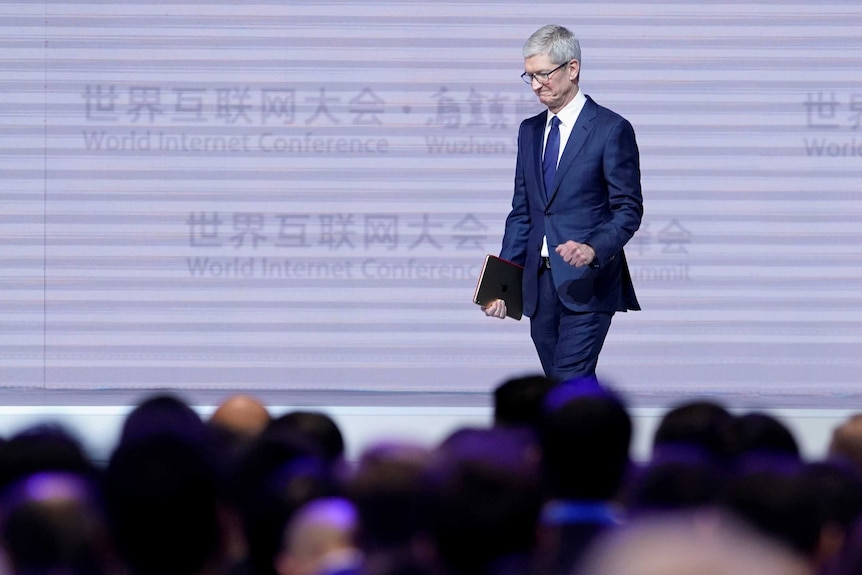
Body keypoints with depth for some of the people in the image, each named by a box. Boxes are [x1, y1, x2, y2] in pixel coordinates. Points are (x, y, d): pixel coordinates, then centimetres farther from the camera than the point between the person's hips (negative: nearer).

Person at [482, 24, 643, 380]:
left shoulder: (611, 129, -4)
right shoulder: (530, 131, 16)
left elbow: (628, 209, -7)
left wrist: (593, 249, -25)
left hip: (587, 283, -7)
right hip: (539, 284, 7)